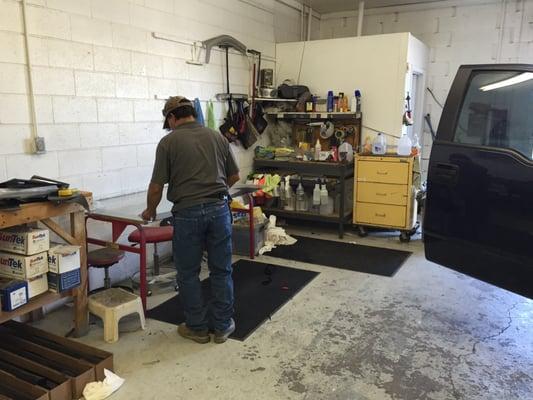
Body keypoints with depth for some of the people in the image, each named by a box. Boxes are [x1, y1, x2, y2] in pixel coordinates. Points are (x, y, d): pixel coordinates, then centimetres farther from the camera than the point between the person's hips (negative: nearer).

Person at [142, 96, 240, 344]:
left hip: (187, 213, -3)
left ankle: (197, 328, 21)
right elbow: (234, 176, 15)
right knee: (221, 271, 13)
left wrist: (150, 210, 15)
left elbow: (157, 186, -2)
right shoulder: (217, 137, 9)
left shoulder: (169, 142, -2)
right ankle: (222, 326, 22)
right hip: (219, 209, 4)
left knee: (188, 274, 11)